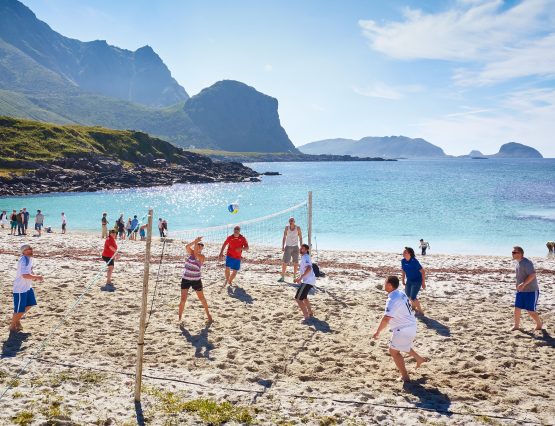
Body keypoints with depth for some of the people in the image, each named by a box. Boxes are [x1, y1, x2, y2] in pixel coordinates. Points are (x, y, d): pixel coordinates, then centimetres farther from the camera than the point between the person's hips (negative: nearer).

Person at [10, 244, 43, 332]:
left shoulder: (30, 258, 4)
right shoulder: (23, 260, -24)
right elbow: (25, 275, -33)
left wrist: (34, 277, 3)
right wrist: (37, 277, -23)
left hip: (28, 286, 9)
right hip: (20, 288, -9)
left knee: (30, 304, 17)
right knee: (19, 309, 1)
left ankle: (17, 319, 35)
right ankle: (12, 326, 22)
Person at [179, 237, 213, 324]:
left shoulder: (202, 256, -11)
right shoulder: (191, 253, 1)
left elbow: (196, 255, -31)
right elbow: (187, 247, -19)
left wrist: (197, 243, -25)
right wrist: (194, 241, -26)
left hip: (196, 280, -3)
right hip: (185, 279, 3)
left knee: (202, 298, 9)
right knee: (183, 299, -2)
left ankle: (208, 315, 24)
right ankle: (179, 317, 7)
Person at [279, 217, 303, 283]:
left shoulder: (298, 228, -6)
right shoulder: (287, 227, -3)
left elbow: (300, 238, -1)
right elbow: (284, 237, 2)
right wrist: (283, 246, -4)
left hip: (295, 247, 0)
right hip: (288, 247, 0)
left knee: (296, 263, 3)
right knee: (284, 262, -5)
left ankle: (294, 277, 16)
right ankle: (282, 278, 0)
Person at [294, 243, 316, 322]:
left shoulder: (305, 257, -13)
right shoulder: (304, 257, 19)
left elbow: (308, 268, -30)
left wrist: (300, 277, -31)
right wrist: (299, 277, 24)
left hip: (308, 281, -11)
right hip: (310, 281, 11)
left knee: (298, 298, -12)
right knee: (303, 297, 29)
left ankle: (306, 316, -14)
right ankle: (310, 313, 38)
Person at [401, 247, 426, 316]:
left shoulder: (414, 261, -26)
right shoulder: (403, 261, -8)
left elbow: (423, 271, -20)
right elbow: (403, 271, 9)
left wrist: (423, 282, -17)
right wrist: (403, 280, 13)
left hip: (417, 281, -7)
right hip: (409, 280, 7)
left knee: (413, 297, -12)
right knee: (408, 295, 19)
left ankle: (420, 311, 7)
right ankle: (413, 306, 46)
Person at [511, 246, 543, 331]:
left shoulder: (526, 263, -20)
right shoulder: (518, 262, 9)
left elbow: (532, 275, -29)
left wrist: (523, 284, -34)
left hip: (531, 291, -8)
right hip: (520, 291, 8)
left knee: (530, 311, -1)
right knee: (517, 309, 7)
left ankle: (539, 324, 24)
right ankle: (516, 326, 19)